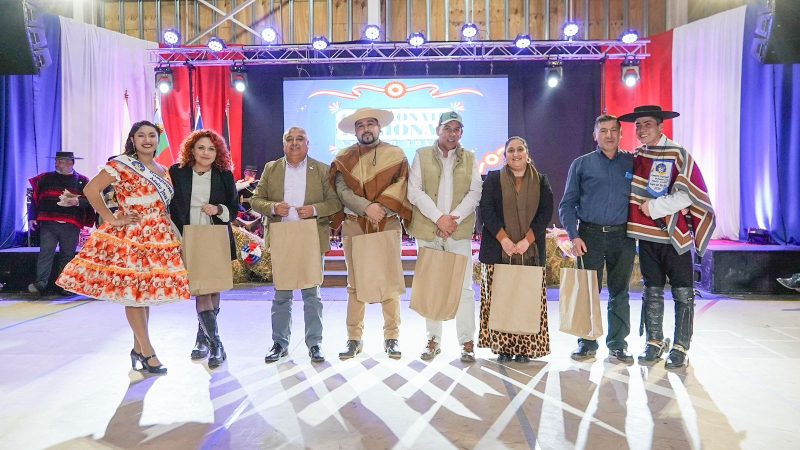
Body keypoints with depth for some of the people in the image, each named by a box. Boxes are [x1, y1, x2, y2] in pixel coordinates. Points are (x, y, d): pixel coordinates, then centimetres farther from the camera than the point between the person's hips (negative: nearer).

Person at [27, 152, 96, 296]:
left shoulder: (82, 181, 7)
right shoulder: (45, 178, 12)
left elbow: (90, 200, 2)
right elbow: (35, 199, 12)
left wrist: (78, 201, -18)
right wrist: (31, 218, 5)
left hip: (71, 226, -1)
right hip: (48, 223, 1)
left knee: (67, 255, 6)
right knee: (45, 252, -8)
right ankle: (40, 284, -9)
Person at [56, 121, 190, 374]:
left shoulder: (163, 171, 15)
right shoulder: (121, 165, -5)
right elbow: (91, 189, -12)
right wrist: (111, 219, -14)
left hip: (159, 237, 7)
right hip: (130, 236, -7)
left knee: (147, 291, 10)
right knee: (133, 292, -3)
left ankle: (138, 348, 21)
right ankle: (147, 352, 1)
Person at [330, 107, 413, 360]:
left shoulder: (396, 155, 7)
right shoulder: (344, 157, 9)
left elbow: (400, 189, -5)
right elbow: (342, 190, -5)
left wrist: (380, 207, -19)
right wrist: (367, 207, -19)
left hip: (388, 226, -1)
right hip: (353, 227, 1)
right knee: (355, 284, 5)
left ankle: (391, 338, 11)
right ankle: (354, 339, 13)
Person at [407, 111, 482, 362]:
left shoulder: (470, 159, 10)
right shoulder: (422, 155, 7)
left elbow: (475, 193, 1)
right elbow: (414, 191, -2)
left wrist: (453, 219, -12)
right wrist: (438, 217, -13)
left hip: (459, 231, 0)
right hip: (427, 230, 0)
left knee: (463, 288, -1)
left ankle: (467, 342, 8)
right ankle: (433, 340, 17)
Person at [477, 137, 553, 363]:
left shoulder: (541, 181, 10)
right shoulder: (493, 179, 7)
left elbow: (546, 212, 1)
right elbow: (486, 209, -3)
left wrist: (527, 240, -10)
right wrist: (503, 239, -13)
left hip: (530, 251, 1)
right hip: (498, 250, -1)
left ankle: (525, 348, 9)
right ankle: (502, 347, 8)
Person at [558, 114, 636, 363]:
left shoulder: (633, 162, 9)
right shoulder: (581, 164, 6)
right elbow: (567, 204, 5)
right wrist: (573, 236, -5)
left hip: (623, 236, 1)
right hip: (590, 235, -1)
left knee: (620, 292, 7)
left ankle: (618, 344, 18)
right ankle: (587, 343, 13)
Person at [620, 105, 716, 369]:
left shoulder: (678, 155, -5)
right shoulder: (634, 158, 9)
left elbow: (686, 195, -14)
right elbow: (630, 192, 17)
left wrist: (654, 206, -13)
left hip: (676, 235, -4)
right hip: (647, 235, 4)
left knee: (682, 294, 2)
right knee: (652, 292, 10)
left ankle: (680, 347, 10)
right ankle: (655, 342, 20)